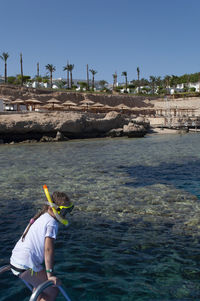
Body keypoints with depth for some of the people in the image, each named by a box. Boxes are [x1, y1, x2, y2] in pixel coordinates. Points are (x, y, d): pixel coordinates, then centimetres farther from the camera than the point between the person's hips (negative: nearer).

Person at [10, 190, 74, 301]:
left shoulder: (40, 217, 15)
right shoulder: (52, 222, -13)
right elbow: (48, 249, -22)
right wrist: (50, 274, -22)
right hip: (26, 267, -9)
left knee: (41, 282, 30)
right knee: (52, 292, 3)